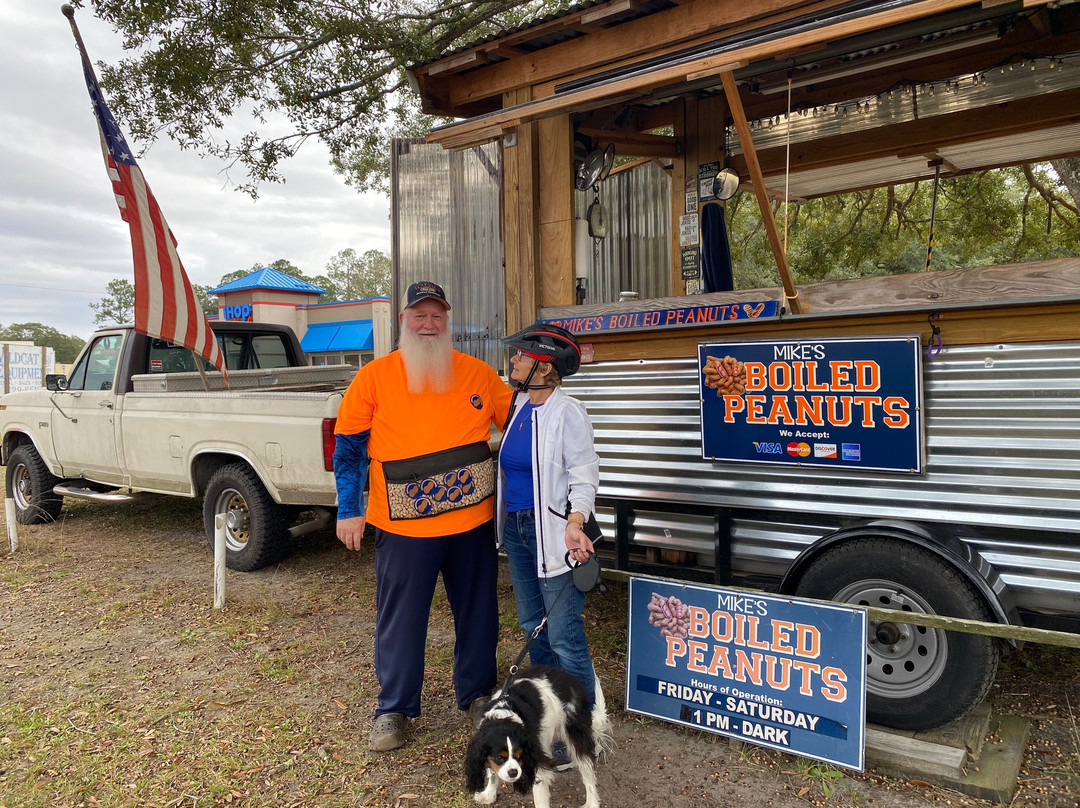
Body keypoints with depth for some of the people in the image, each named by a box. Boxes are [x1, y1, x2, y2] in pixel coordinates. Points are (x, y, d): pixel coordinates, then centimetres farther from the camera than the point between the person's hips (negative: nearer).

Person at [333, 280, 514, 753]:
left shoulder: (477, 373, 3)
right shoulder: (374, 377, -1)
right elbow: (349, 446, 2)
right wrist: (350, 510, 0)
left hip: (473, 521, 2)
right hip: (403, 525, -2)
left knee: (476, 612, 15)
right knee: (400, 620, 9)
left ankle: (476, 694, 36)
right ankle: (394, 709, 29)